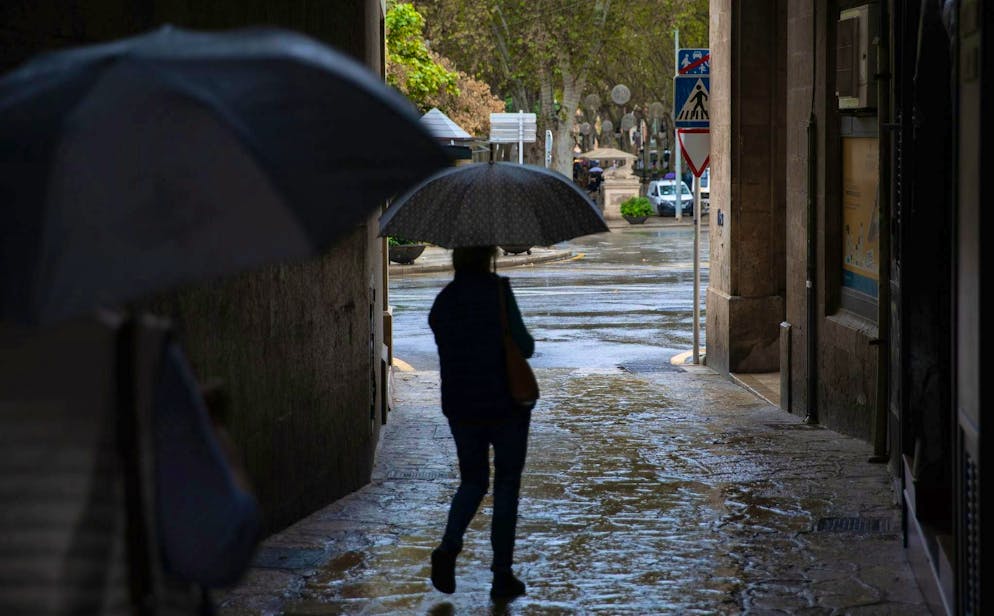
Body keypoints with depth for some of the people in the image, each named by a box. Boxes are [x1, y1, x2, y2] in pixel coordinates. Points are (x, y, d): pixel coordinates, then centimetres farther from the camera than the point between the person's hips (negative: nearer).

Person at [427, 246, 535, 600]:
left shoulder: (444, 299, 4)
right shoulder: (497, 290, -12)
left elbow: (449, 344, 12)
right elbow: (522, 346, -14)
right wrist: (529, 342, 7)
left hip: (460, 406, 4)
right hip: (506, 403, -4)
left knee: (473, 481, 17)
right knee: (507, 485, 7)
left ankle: (448, 548, -8)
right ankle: (502, 576, 6)